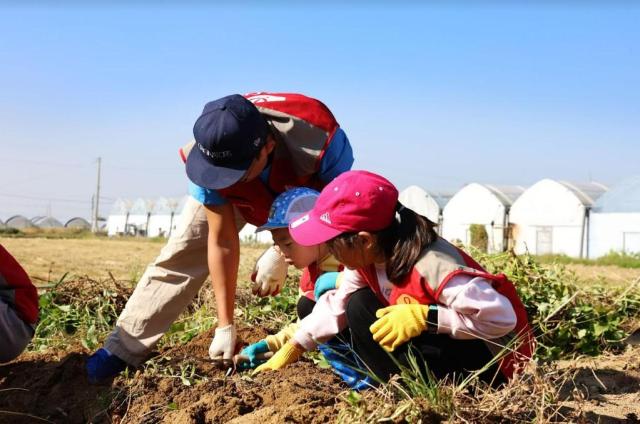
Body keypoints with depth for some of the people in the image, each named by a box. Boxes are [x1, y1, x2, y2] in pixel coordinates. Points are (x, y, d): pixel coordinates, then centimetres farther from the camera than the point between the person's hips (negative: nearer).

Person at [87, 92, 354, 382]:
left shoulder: (320, 141, -46)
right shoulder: (209, 151, -36)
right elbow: (221, 243, -28)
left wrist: (280, 255, -36)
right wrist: (225, 326, -25)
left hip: (306, 190, 0)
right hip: (235, 196, 1)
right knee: (180, 254, -9)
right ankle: (123, 348, 1)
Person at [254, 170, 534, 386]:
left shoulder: (430, 264, -33)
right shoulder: (368, 258, -7)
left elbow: (501, 317, -35)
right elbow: (338, 304, 8)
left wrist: (424, 317, -37)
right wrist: (292, 348, 5)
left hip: (485, 364, -8)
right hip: (439, 342, 9)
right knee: (359, 305, -5)